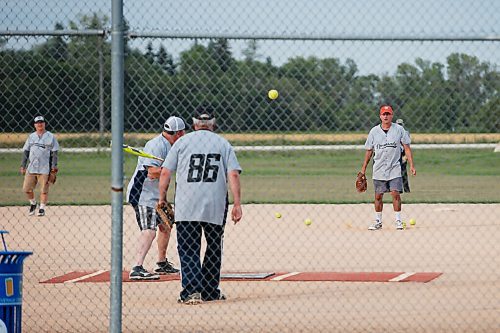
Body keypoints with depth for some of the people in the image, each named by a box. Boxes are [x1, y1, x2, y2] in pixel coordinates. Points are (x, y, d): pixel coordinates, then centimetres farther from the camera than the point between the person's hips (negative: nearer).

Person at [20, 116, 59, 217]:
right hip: (31, 168, 3)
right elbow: (26, 152, 14)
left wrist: (54, 166, -9)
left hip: (45, 169, -3)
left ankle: (42, 208, 9)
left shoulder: (51, 137, 3)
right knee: (27, 188, 1)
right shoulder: (31, 137, 12)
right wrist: (23, 166, 7)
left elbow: (54, 153, 0)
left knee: (44, 190, -2)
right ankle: (33, 203, 25)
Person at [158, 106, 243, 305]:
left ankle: (191, 290, -17)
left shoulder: (182, 142, 8)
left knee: (188, 250, -1)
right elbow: (233, 175, -2)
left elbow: (165, 172, 2)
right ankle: (211, 292, 20)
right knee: (214, 248, 16)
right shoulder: (223, 144, 9)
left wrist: (162, 198, 11)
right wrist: (237, 204, -3)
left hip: (186, 206, -1)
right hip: (215, 206, 1)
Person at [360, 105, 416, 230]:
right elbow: (369, 150, 10)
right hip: (379, 170, 2)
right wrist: (364, 168, 9)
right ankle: (378, 221, 14)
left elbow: (407, 148, 2)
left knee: (395, 194, -7)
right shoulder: (374, 131, 3)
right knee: (378, 196, 5)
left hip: (394, 169, -2)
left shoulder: (399, 130, 0)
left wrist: (411, 165, -4)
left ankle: (398, 220, 2)